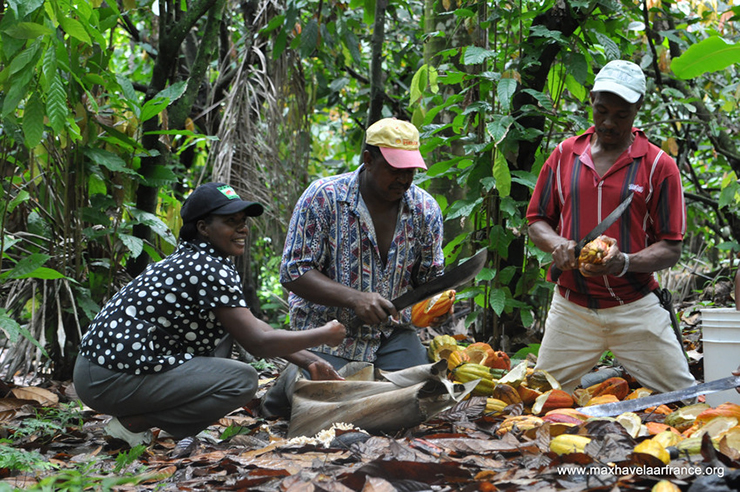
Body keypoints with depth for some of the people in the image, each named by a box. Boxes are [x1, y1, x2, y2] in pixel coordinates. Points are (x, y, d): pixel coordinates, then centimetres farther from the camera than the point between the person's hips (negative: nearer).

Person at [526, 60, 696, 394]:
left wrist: (624, 263, -23)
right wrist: (557, 244, -11)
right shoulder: (565, 154, 8)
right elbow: (537, 220, 12)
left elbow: (671, 249, -3)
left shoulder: (659, 166, -1)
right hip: (571, 308, 2)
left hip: (635, 310, -2)